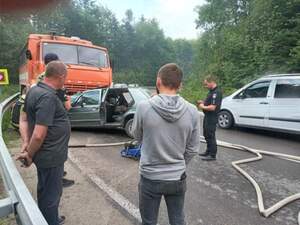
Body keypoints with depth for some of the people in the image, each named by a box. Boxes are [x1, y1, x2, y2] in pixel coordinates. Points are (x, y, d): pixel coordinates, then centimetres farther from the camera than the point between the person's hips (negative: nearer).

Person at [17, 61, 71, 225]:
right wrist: (30, 155, -12)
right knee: (51, 194, 9)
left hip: (45, 153, 10)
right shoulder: (48, 97, -26)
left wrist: (26, 143, -1)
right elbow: (39, 135, -28)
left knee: (45, 191, 26)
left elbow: (23, 120, 10)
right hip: (51, 155, -10)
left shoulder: (34, 90, 4)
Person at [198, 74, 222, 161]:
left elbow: (212, 107, -27)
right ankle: (208, 151, 35)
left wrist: (203, 107, -12)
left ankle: (212, 155, 10)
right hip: (207, 117, 10)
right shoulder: (211, 91, 11)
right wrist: (203, 102, 8)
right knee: (206, 135, 20)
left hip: (212, 118, -10)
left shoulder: (216, 92, -20)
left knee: (210, 136, -2)